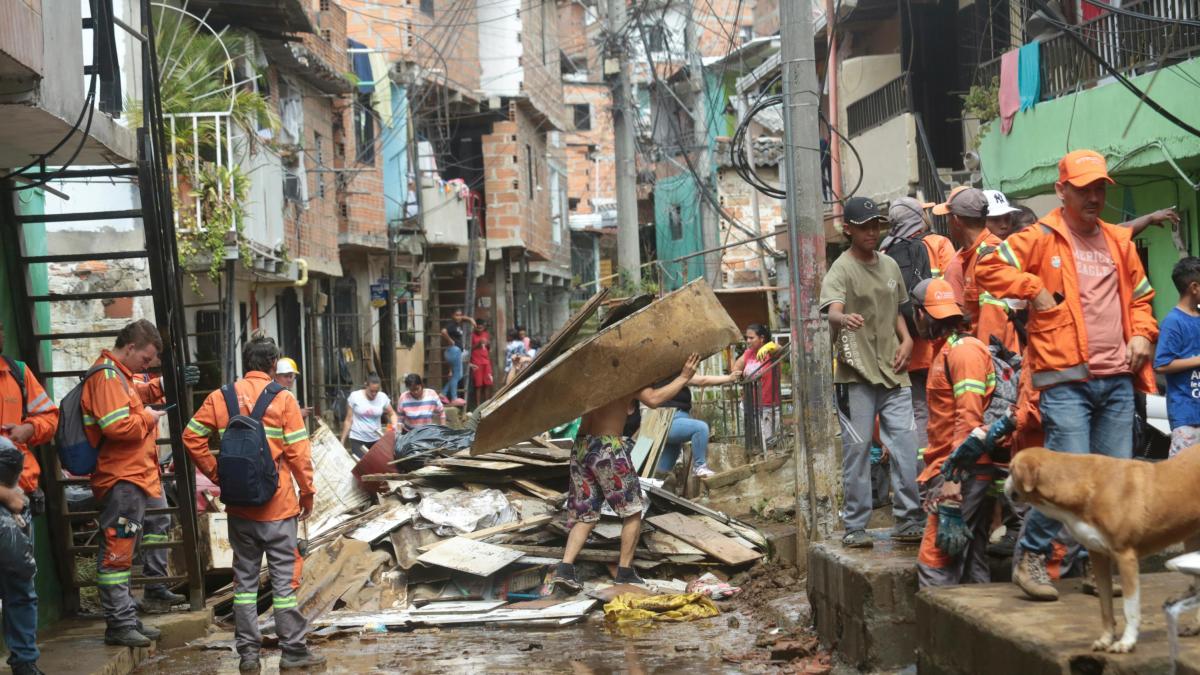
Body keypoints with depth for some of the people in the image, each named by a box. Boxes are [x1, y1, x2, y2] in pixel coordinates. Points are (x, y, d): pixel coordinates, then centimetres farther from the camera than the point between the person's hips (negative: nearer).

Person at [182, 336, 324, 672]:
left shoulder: (221, 397, 3)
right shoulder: (282, 398, -7)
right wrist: (307, 493, 2)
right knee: (284, 576, 4)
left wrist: (215, 473, 7)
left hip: (238, 505, 3)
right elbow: (298, 452, -9)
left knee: (245, 577, 12)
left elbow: (191, 437, 0)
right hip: (277, 505, -3)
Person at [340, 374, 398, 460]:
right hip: (358, 439, -2)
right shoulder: (354, 396, -5)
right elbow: (349, 420, 0)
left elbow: (392, 414, 12)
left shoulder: (383, 397, -1)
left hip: (376, 439, 2)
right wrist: (342, 441, 1)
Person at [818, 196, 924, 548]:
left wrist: (907, 339, 7)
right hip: (856, 374, -6)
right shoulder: (841, 270, -7)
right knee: (857, 449, -3)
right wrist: (844, 318, -49)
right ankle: (855, 526, 4)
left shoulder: (890, 266, 14)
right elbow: (832, 311, -25)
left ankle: (908, 520, 10)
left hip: (893, 372, 6)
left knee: (905, 445, 2)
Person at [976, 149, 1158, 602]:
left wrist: (1142, 334, 10)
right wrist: (1035, 290, -12)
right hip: (1066, 379, -6)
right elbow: (988, 269, -9)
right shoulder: (1041, 238, 0)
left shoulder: (1119, 242, 17)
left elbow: (1141, 297, 27)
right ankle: (1030, 557, 3)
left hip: (1117, 379, 6)